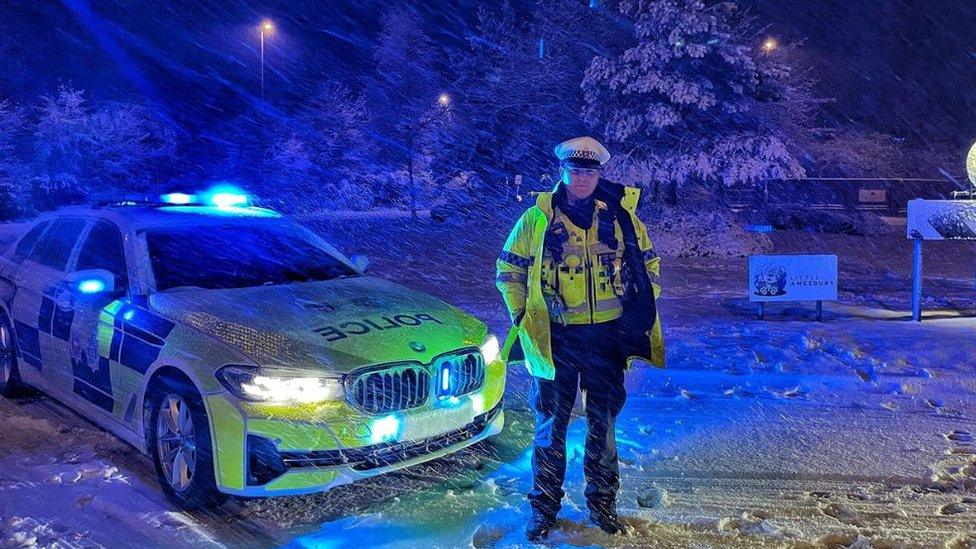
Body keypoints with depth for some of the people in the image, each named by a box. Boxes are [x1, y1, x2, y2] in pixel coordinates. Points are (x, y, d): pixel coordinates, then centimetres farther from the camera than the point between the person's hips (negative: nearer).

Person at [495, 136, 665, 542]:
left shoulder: (620, 216, 4)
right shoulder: (537, 218, 0)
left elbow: (647, 263, 15)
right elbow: (509, 268, 7)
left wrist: (640, 312, 7)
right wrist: (522, 316, 0)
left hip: (608, 336, 2)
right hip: (556, 337, -1)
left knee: (603, 422, 12)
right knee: (551, 423, 6)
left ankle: (602, 502, 28)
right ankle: (544, 505, 21)